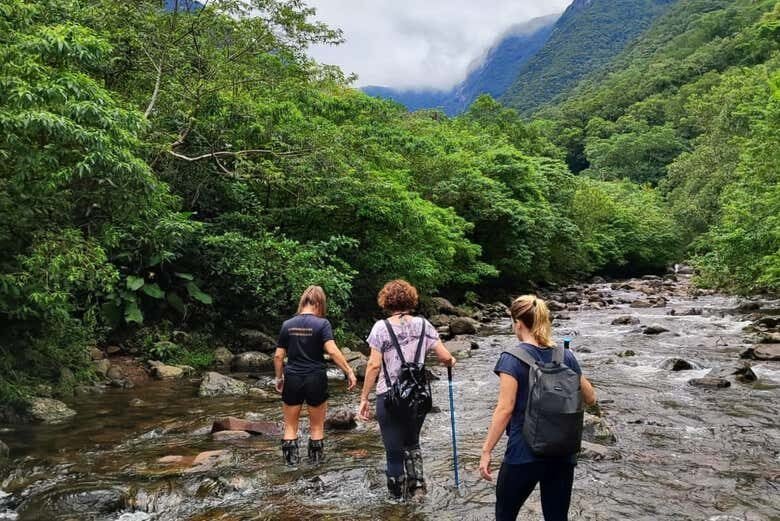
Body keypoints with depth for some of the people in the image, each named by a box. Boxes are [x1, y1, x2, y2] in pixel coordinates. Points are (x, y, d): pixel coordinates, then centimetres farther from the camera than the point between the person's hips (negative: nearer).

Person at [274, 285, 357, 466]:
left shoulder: (288, 325, 1)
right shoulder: (322, 323, -8)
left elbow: (278, 356, 3)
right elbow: (332, 351, -19)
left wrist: (279, 378, 15)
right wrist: (349, 372, -15)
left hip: (292, 380, 2)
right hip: (315, 379, -2)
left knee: (290, 426, 14)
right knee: (317, 427, 14)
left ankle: (291, 463, 15)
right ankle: (315, 463, 21)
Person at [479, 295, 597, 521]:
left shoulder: (512, 359, -12)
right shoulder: (566, 356, 2)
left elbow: (505, 409, -17)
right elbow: (590, 398, 12)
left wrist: (486, 450, -11)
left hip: (525, 453, -4)